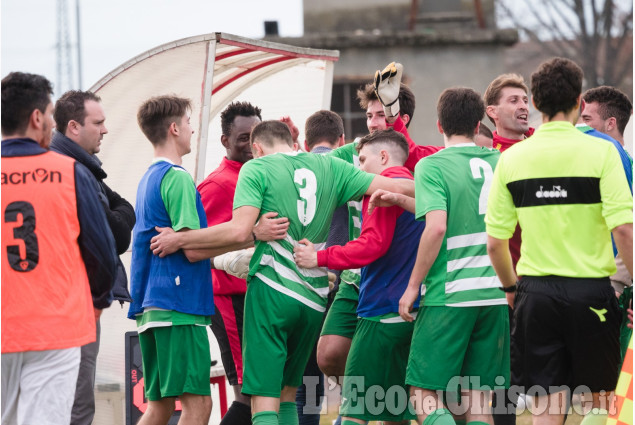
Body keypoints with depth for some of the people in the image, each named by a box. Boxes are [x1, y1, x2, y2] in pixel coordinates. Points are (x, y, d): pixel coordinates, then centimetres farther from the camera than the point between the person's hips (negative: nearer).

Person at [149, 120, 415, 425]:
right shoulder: (329, 167, 13)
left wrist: (179, 240, -2)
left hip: (271, 289, -5)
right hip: (313, 300, 5)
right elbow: (398, 189, 8)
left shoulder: (256, 169, 1)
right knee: (286, 395, 19)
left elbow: (240, 231, -12)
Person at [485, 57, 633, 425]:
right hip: (591, 291, -2)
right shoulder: (600, 152, -7)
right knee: (599, 395, 16)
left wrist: (512, 287, 19)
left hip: (536, 290, 2)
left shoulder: (512, 158, 1)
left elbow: (495, 242, 3)